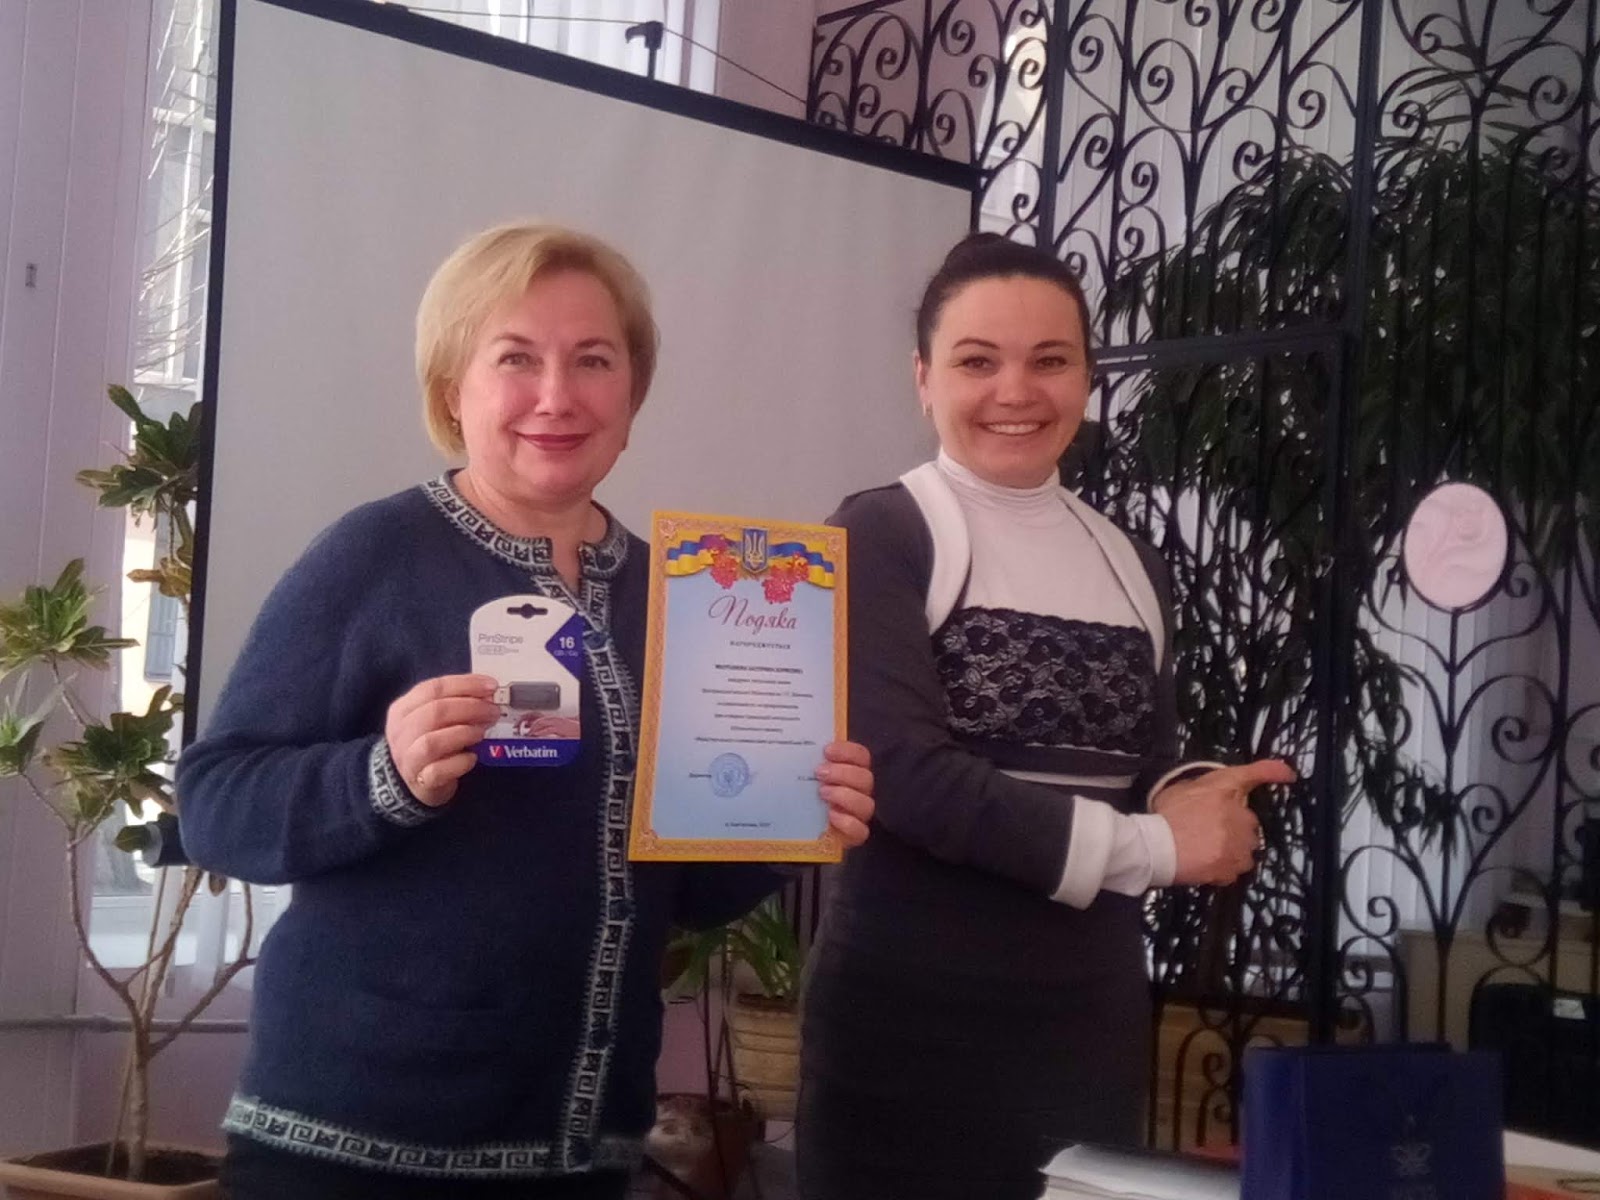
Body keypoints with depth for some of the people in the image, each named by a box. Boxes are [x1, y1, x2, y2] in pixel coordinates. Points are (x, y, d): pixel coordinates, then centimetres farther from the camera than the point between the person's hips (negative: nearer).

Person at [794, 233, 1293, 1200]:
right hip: (910, 1018, -5)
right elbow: (899, 774, -18)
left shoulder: (1133, 566, 10)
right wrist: (1147, 846, -17)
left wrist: (1198, 805, -8)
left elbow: (1148, 768, 16)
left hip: (1095, 1018, 6)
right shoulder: (879, 537, -8)